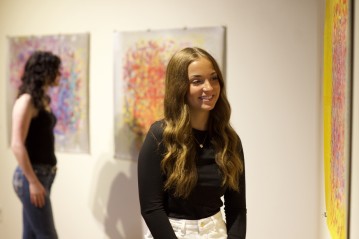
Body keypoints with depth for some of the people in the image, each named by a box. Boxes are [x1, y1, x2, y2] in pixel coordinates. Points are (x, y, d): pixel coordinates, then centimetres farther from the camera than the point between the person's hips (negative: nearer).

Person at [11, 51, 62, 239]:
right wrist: (33, 181, -20)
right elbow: (17, 145, -19)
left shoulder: (42, 100, 12)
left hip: (44, 174, 8)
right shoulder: (26, 101, -14)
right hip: (31, 176, -8)